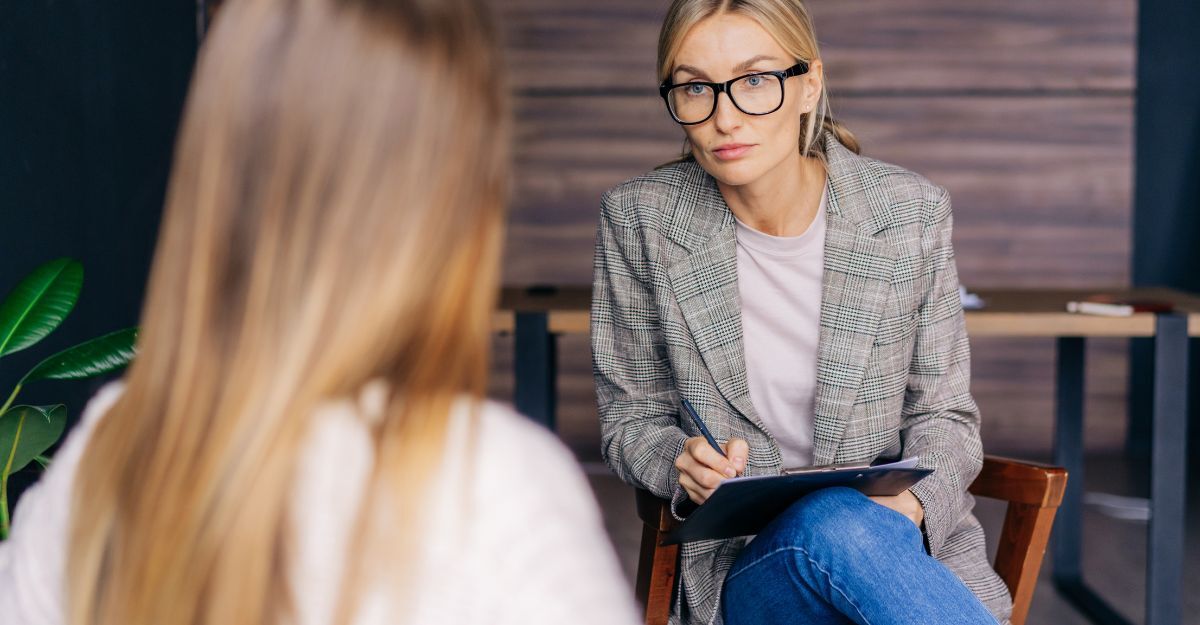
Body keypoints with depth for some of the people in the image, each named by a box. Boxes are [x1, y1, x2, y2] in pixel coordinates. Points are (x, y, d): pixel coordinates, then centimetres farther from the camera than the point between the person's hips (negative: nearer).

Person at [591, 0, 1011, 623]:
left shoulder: (909, 210, -1)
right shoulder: (637, 219, -2)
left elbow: (943, 411, 7)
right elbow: (632, 418, 8)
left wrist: (909, 502, -15)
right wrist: (684, 466, -15)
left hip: (912, 548, 1)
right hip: (736, 566, -1)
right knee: (833, 521, -36)